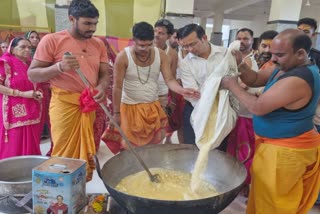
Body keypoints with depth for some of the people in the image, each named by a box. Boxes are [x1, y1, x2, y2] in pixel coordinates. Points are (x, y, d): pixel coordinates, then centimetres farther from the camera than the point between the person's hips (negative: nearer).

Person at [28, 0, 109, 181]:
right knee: (64, 153, 0)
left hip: (89, 106, 5)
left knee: (86, 151, 12)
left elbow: (105, 73, 10)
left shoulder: (99, 44, 8)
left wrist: (102, 87, -12)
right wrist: (59, 67, -22)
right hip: (64, 104, -4)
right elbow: (32, 74, -5)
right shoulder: (51, 40, -6)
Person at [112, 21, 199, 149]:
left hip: (153, 107, 3)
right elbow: (117, 87, -12)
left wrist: (182, 91, -32)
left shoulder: (160, 55, -7)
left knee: (154, 144, 12)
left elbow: (169, 79, -11)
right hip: (130, 107, -3)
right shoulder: (123, 57, -15)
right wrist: (116, 113, -11)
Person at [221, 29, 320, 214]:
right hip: (286, 145, 10)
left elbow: (258, 107, -27)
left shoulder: (297, 80, -29)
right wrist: (240, 65, -13)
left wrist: (233, 86, -16)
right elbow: (255, 80, 5)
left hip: (285, 150, -10)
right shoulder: (286, 68, 3)